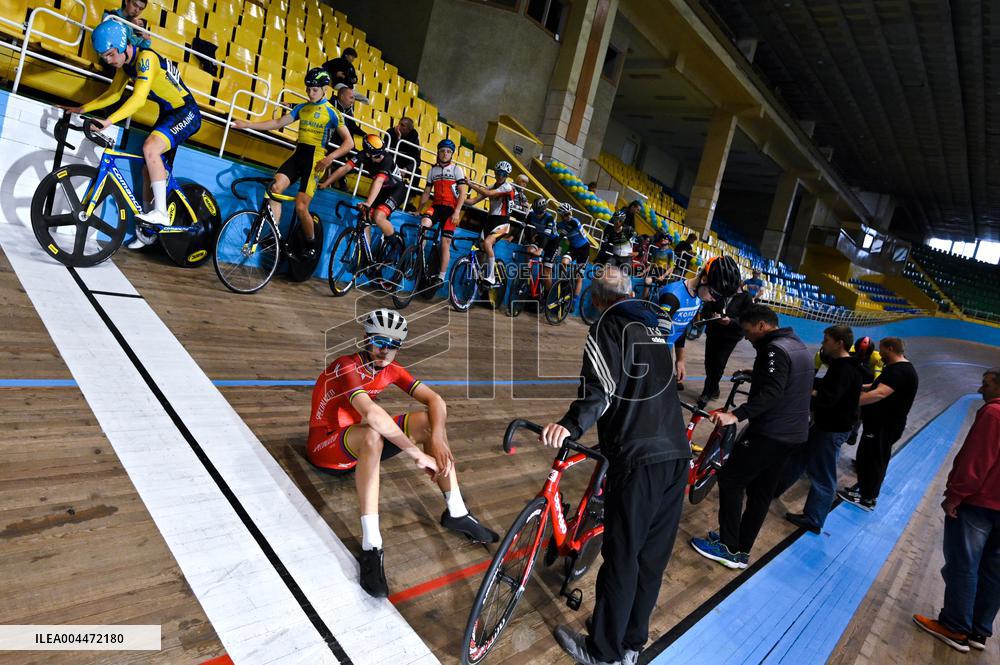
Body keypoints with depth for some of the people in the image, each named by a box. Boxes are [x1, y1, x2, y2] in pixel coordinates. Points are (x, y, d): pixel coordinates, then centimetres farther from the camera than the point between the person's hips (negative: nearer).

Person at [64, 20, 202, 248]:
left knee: (150, 147, -33)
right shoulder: (124, 63, 5)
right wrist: (82, 109, 6)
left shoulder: (145, 58, -22)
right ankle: (148, 231, 18)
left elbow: (138, 99, -32)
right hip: (168, 114, 10)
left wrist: (109, 121, -38)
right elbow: (113, 94, 15)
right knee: (150, 169, 8)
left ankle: (161, 212, -27)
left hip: (186, 113, -9)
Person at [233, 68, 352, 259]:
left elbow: (349, 142, -5)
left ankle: (311, 244, 14)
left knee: (301, 207, -10)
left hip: (315, 159, -5)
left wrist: (331, 157, -20)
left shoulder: (331, 112, -2)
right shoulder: (302, 107, 14)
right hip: (297, 154, 5)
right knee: (275, 188, -18)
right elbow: (278, 123, 16)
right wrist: (247, 124, 8)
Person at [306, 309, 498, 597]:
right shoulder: (347, 367, -25)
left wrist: (438, 439, -31)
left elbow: (436, 400, -12)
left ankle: (456, 513, -7)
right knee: (372, 435, -40)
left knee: (427, 419, -10)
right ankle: (370, 547, -38)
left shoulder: (390, 369, -3)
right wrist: (417, 454, -41)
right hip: (326, 446, -7)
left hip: (360, 439, 7)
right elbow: (371, 413, -43)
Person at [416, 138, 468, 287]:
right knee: (424, 222, -32)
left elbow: (463, 193, -4)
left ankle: (441, 277, 1)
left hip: (451, 209, -2)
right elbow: (426, 193, 16)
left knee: (445, 244, -5)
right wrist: (418, 210, 7)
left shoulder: (457, 169, 3)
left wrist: (457, 212, -15)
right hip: (436, 206, 3)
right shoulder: (433, 170, 14)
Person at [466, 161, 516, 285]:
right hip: (490, 219, 7)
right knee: (482, 249, 1)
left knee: (487, 243, -28)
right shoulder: (491, 187, 15)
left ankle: (491, 278, -24)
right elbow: (474, 200, 6)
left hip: (502, 221, -7)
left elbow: (487, 193, -22)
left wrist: (470, 183, -20)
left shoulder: (508, 187, -8)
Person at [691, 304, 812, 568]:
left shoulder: (775, 349, -17)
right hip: (794, 434, 10)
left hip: (770, 433, -10)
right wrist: (752, 375, 34)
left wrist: (736, 415, -35)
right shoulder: (799, 346, 14)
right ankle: (742, 551, 22)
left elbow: (771, 394, -29)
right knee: (760, 492, 14)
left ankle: (729, 548, 5)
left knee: (730, 480, 0)